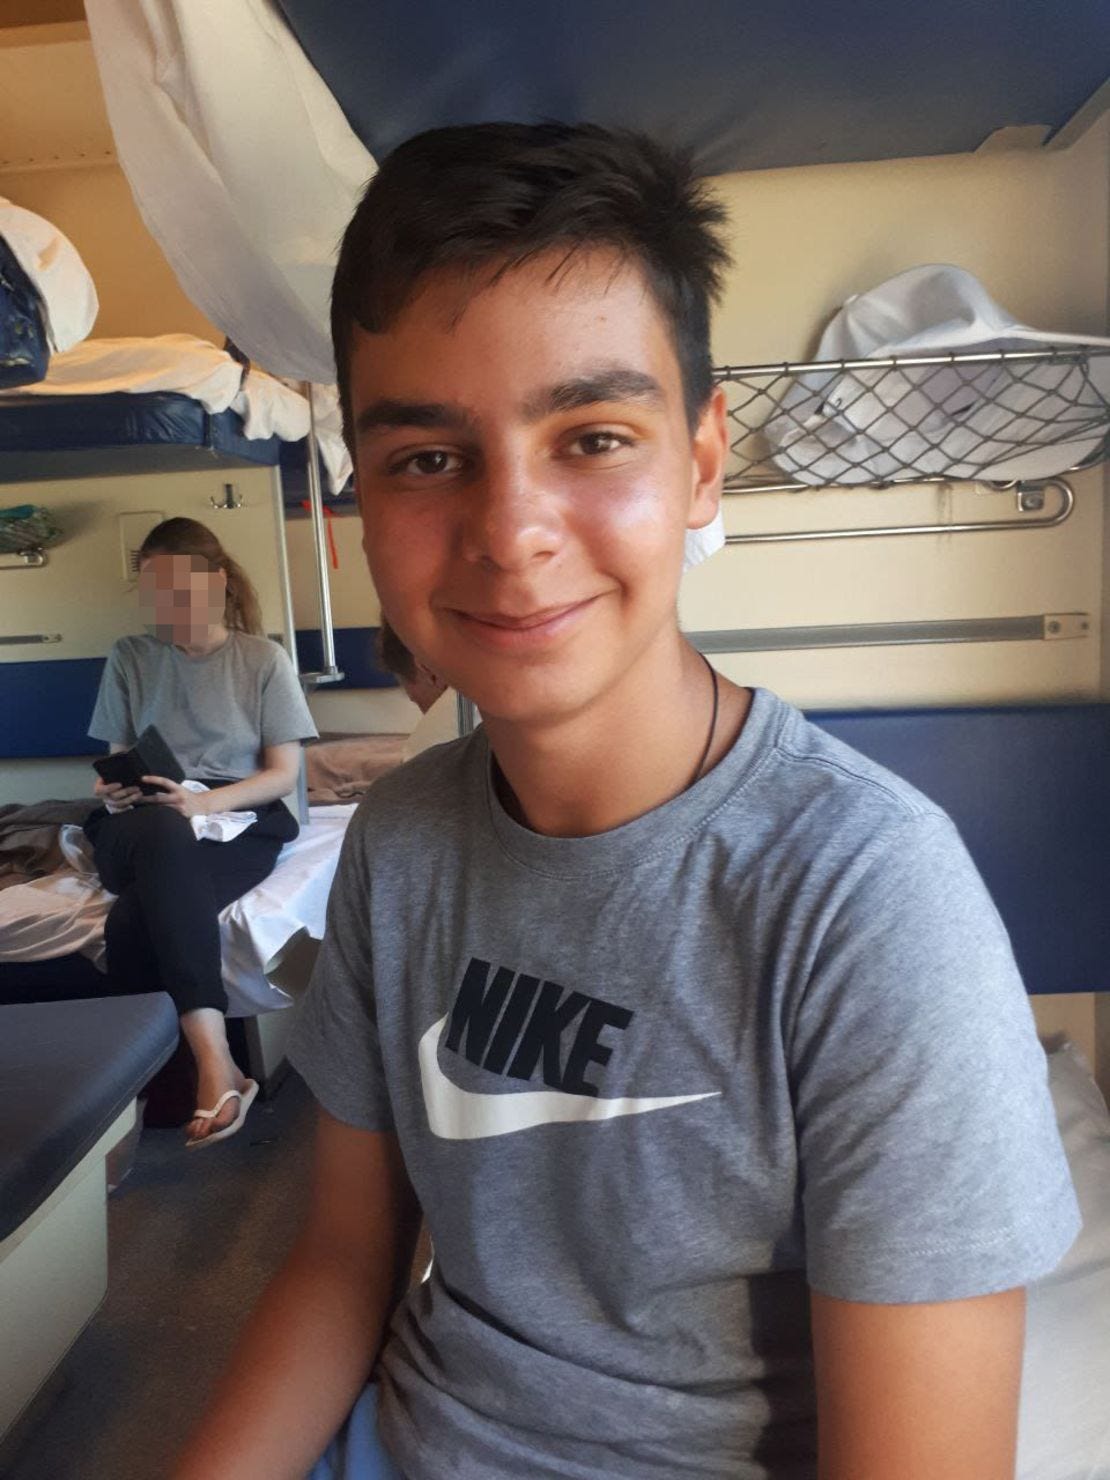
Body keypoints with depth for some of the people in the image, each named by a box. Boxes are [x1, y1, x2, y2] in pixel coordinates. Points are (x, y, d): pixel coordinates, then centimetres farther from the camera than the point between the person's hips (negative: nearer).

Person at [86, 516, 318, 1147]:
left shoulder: (264, 659, 7)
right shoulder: (130, 657, 14)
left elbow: (284, 773, 3)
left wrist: (204, 803, -15)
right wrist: (114, 789, -9)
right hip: (142, 827, 2)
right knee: (159, 830, -40)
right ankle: (217, 1061, -48)